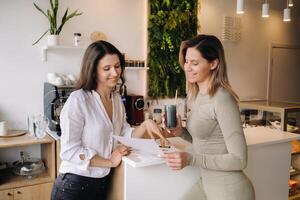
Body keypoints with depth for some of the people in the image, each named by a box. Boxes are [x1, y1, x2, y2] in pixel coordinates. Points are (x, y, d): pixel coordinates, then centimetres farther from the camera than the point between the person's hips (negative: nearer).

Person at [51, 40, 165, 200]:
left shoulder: (117, 98, 4)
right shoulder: (78, 100, -19)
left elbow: (124, 137, 4)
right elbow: (69, 151, -20)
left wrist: (145, 125, -13)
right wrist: (109, 162, -14)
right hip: (74, 186, -7)